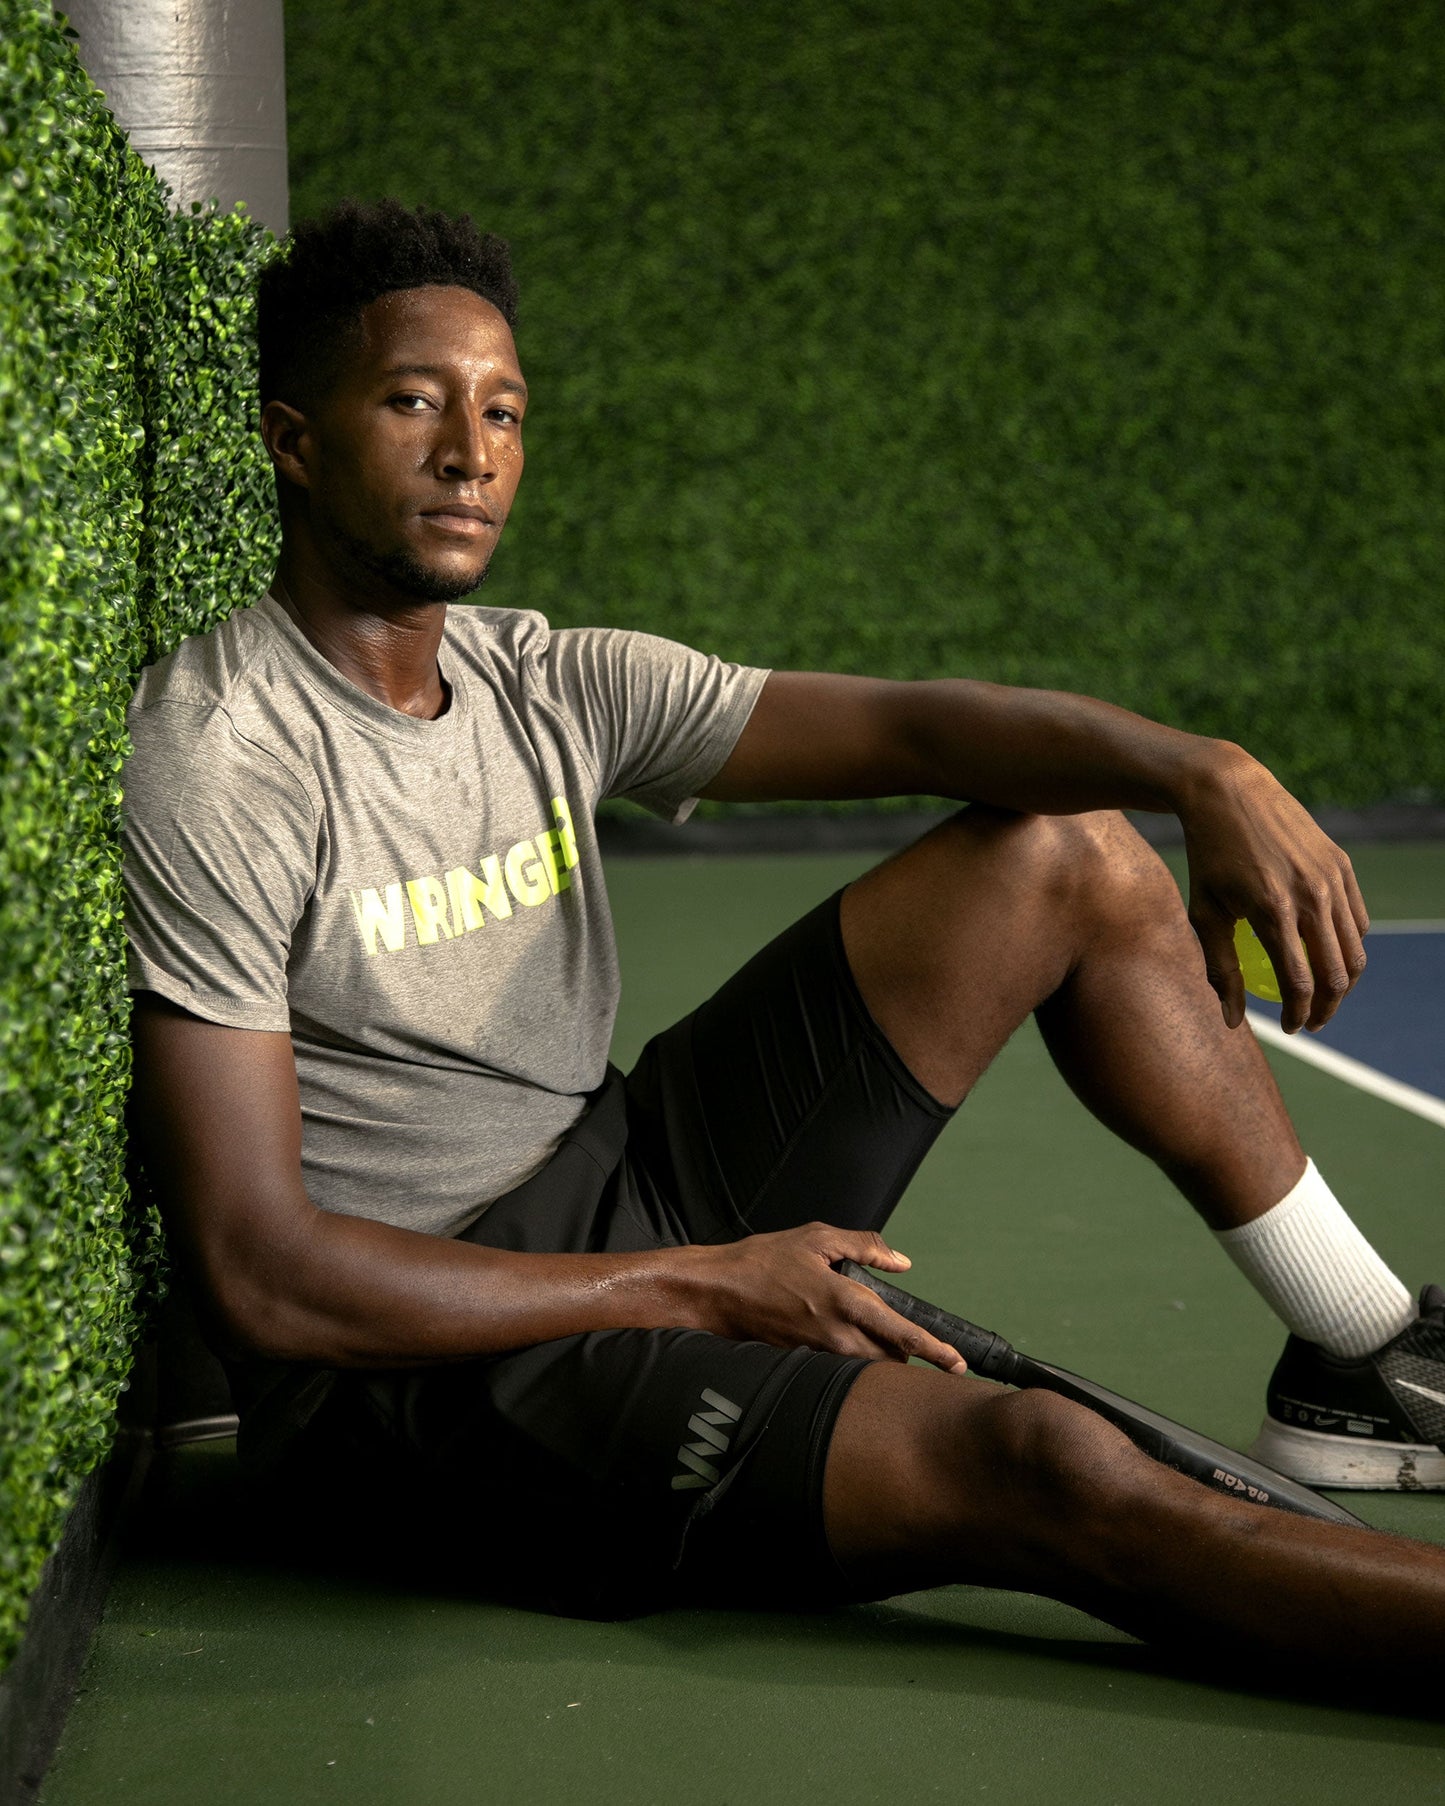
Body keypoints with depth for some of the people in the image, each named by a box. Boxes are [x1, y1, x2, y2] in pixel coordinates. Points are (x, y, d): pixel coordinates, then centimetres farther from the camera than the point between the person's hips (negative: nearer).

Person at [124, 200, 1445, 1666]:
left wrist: (1203, 773, -21)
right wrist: (693, 1288, -19)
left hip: (628, 1189, 8)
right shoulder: (214, 765, -16)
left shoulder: (549, 687, 4)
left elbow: (917, 723, -2)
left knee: (1066, 850, 6)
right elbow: (261, 1281, -20)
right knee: (1040, 1466, -30)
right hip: (427, 1365, -8)